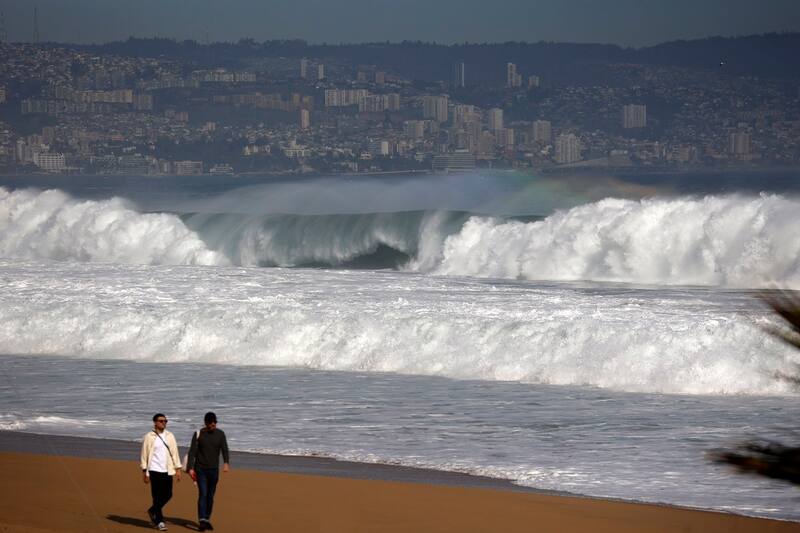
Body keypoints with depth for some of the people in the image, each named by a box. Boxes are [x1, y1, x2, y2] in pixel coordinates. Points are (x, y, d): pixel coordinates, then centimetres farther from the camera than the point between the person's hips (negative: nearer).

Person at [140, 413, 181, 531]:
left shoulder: (170, 436, 9)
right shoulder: (149, 437, -2)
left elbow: (174, 453, 10)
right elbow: (144, 454, -2)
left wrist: (178, 469, 4)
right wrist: (144, 472, -5)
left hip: (167, 471, 4)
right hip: (154, 470, -4)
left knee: (168, 495, 4)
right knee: (157, 496, -4)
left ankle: (153, 511, 28)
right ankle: (159, 521, 2)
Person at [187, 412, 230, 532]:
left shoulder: (220, 434, 2)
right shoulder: (198, 434, -5)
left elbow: (224, 449, -6)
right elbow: (192, 452, -7)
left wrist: (226, 463, -24)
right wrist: (190, 468, -15)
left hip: (214, 470, 3)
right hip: (200, 469, -3)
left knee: (210, 496, 9)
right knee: (203, 494, -13)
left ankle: (207, 520, 20)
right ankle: (202, 521, -19)